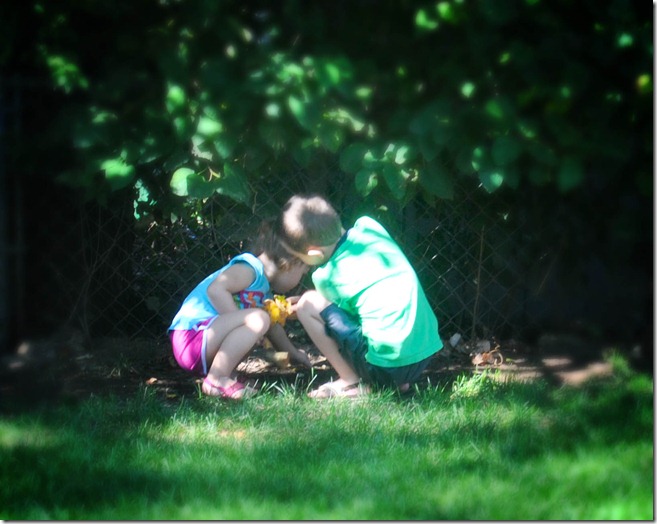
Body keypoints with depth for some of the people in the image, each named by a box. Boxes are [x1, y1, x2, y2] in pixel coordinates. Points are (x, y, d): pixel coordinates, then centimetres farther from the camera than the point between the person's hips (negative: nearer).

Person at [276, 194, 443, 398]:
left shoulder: (327, 277, -8)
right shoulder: (368, 226, 6)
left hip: (388, 364, -7)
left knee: (308, 304, -1)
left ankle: (351, 383, 1)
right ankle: (398, 381, 16)